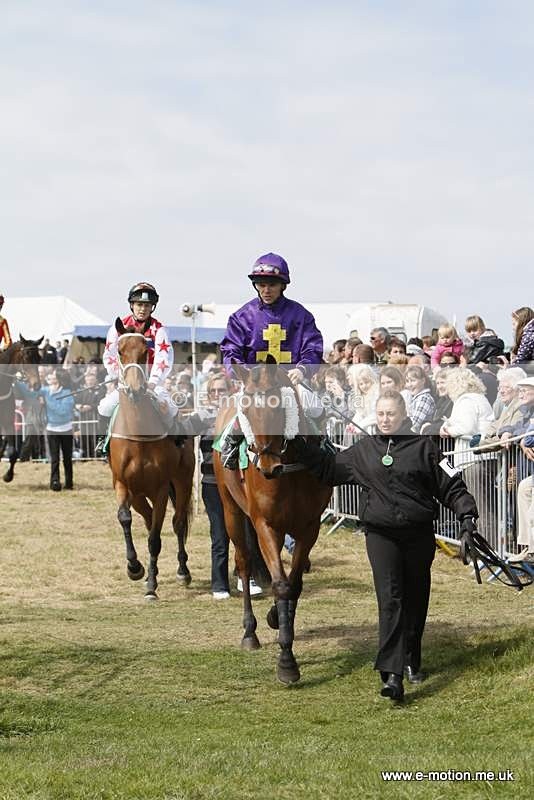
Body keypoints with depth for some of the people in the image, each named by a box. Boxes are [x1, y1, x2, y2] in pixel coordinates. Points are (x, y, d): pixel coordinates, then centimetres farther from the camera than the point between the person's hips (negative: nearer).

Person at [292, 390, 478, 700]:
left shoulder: (424, 447, 2)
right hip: (381, 534, 0)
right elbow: (329, 468, 19)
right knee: (390, 600, -13)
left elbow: (451, 485, 1)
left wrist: (467, 512, -12)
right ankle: (392, 675, -21)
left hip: (419, 534, 0)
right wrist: (302, 447, 11)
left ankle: (411, 661, 36)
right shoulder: (364, 451, 9)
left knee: (415, 600, 13)